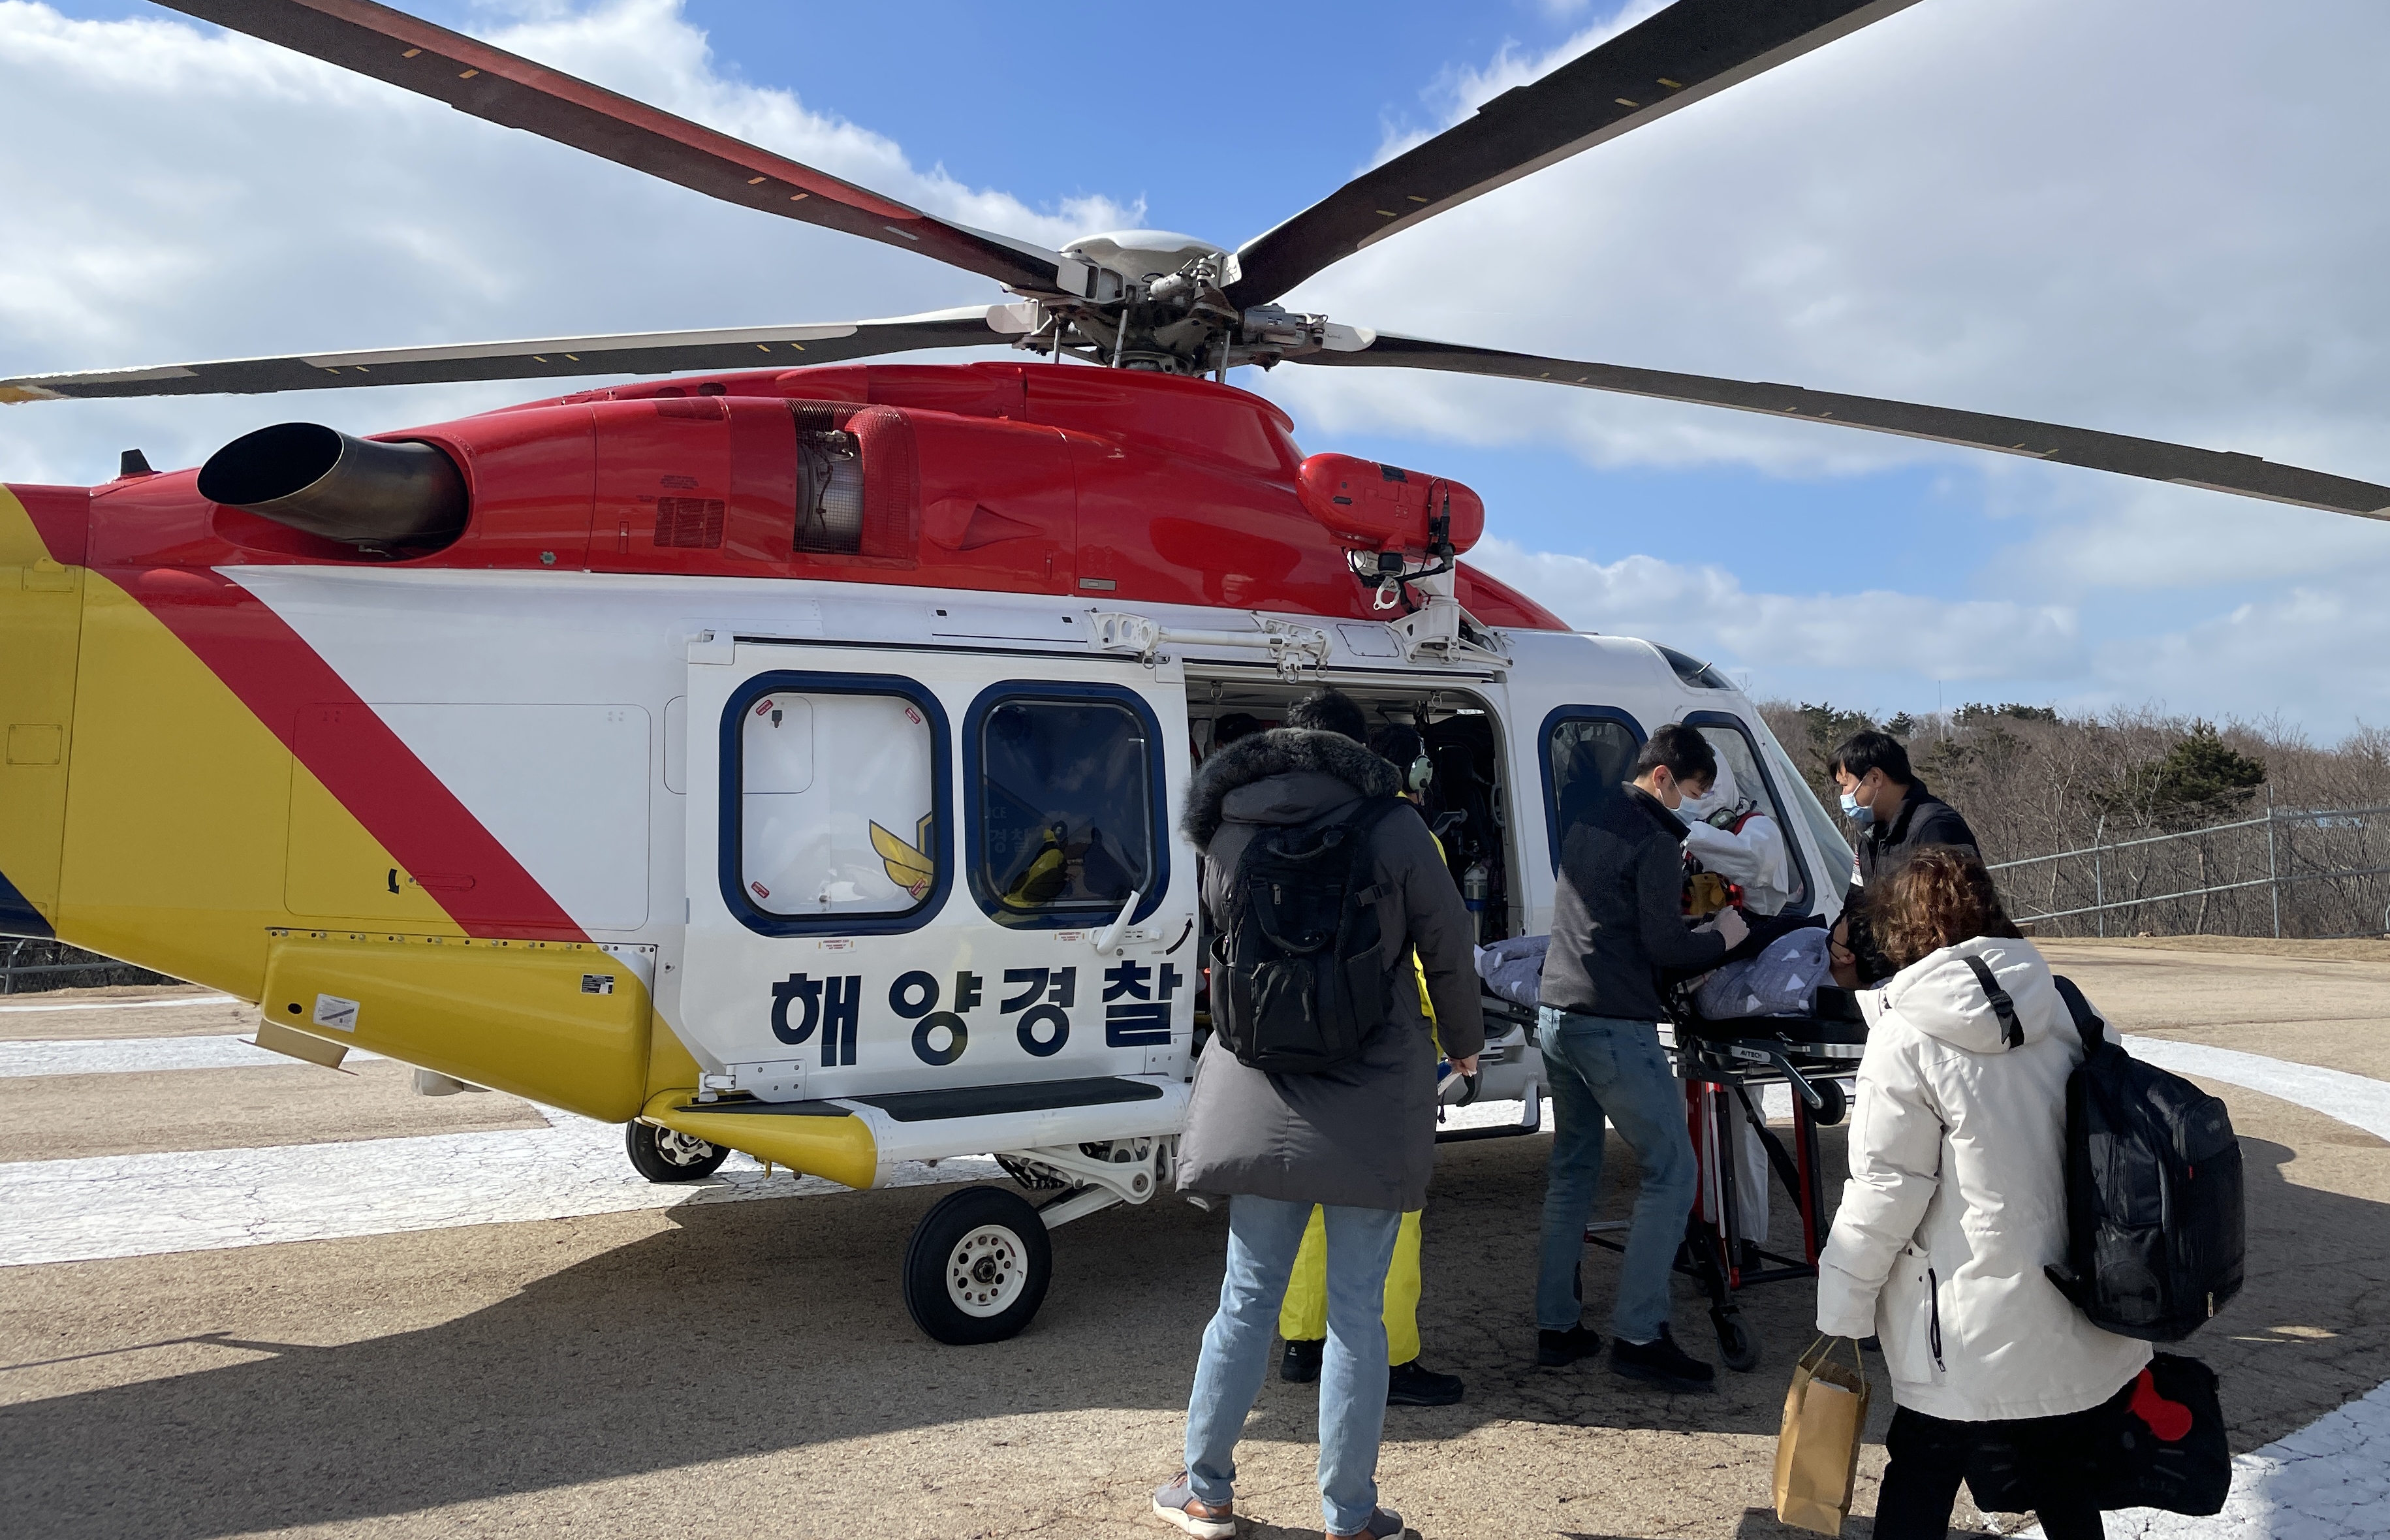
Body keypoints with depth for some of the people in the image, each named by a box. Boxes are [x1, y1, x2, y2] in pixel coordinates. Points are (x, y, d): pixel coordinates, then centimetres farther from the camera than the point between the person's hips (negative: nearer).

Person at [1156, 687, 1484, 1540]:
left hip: (1262, 1103, 3)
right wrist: (1465, 1045, 15)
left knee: (1247, 1298, 15)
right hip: (1372, 1102, -2)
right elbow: (1448, 949, -2)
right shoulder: (1391, 828, -6)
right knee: (1356, 1312, 7)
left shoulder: (1229, 835, 3)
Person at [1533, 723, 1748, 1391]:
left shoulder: (1588, 824, 16)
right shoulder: (1654, 842, -11)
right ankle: (1638, 1333, -1)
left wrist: (1679, 896, 18)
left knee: (1572, 1171, 14)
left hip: (1556, 1014, 9)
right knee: (1671, 1170, -1)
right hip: (1613, 1028, -9)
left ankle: (1555, 1328, 16)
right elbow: (1664, 946, -13)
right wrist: (1721, 936, 4)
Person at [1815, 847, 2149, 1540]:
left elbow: (1884, 1188, -15)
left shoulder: (1908, 1036, -15)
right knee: (2061, 1482, 21)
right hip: (2070, 1316, 6)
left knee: (1920, 1480, 8)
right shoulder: (2059, 1007, 3)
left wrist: (1842, 1306, -5)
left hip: (1972, 1331, -6)